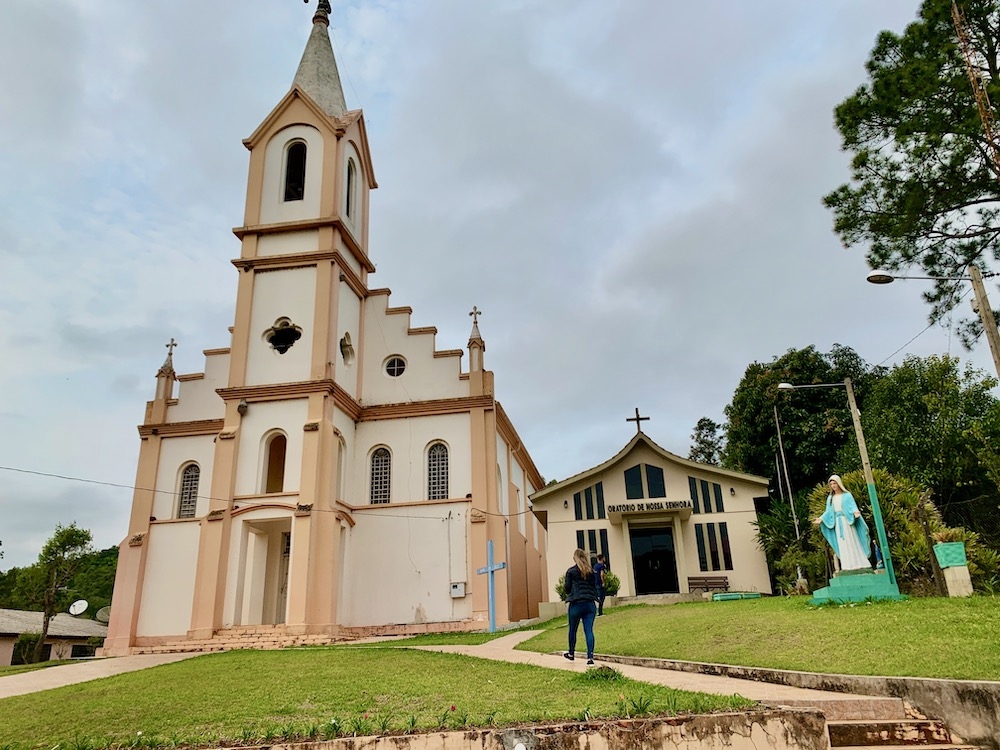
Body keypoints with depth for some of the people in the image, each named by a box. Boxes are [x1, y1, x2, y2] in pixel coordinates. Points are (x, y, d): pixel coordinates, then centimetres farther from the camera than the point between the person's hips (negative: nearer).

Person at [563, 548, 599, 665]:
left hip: (576, 604, -3)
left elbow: (567, 589, 0)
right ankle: (590, 657, -7)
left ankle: (571, 653, 28)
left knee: (573, 630, 14)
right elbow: (595, 587, 9)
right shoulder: (591, 571, 6)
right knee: (589, 630, 1)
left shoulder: (571, 571, -4)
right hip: (590, 604, 3)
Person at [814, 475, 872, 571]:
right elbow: (828, 511, 10)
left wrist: (855, 512, -31)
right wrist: (821, 519, -4)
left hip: (847, 521, -4)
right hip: (837, 523, 4)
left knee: (851, 542, -5)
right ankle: (848, 567, -3)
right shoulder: (830, 498, 14)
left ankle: (858, 564, -2)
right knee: (842, 545, -1)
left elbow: (852, 506, -9)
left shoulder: (847, 495, 2)